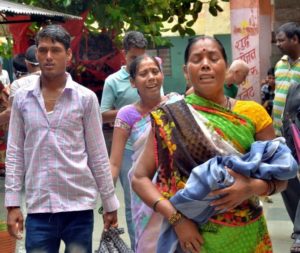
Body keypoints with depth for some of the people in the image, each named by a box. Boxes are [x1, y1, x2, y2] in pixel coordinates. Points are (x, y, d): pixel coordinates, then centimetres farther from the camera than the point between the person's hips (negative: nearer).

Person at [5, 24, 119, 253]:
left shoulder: (86, 98, -1)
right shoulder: (22, 99, 4)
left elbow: (98, 154, 2)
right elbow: (15, 153, 6)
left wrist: (110, 203, 3)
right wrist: (13, 203, 1)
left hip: (79, 205, -1)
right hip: (38, 208, 1)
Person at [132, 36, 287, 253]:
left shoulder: (252, 113, -3)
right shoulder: (171, 119, -5)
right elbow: (140, 178, -6)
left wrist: (253, 187, -20)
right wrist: (176, 218, -19)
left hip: (246, 234, 2)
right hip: (194, 236, -1)